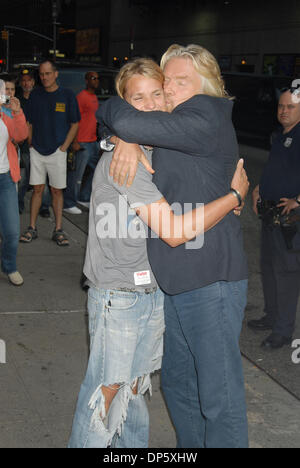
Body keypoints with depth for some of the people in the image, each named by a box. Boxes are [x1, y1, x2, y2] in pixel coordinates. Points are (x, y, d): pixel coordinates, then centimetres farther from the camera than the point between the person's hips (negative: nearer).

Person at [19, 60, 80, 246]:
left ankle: (58, 231, 6)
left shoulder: (67, 95, 0)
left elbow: (74, 124, 2)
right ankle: (32, 229, 10)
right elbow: (30, 123, 13)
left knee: (57, 191, 2)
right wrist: (30, 144, 3)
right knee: (38, 189, 4)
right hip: (37, 151, 2)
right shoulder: (35, 95, 7)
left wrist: (64, 147, -5)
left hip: (57, 152, -2)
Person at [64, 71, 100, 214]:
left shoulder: (94, 97, 17)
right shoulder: (81, 97, -11)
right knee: (76, 175, -4)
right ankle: (69, 204, 6)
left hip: (93, 142, 9)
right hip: (82, 143, -9)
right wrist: (75, 142, -21)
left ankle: (84, 198, 25)